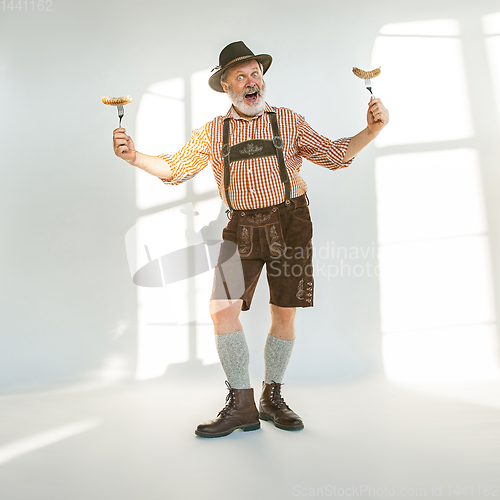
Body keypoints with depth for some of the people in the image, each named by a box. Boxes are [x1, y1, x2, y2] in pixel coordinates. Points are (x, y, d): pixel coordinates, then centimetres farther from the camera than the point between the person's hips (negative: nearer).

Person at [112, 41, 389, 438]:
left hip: (289, 223, 0)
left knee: (284, 315, 2)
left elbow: (334, 155, 5)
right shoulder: (213, 133, 11)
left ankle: (272, 398, 22)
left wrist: (372, 130, -9)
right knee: (223, 308, -12)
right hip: (242, 229, 1)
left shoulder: (289, 122, 8)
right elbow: (175, 169, 7)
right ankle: (241, 405, 3)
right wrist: (134, 157, -9)